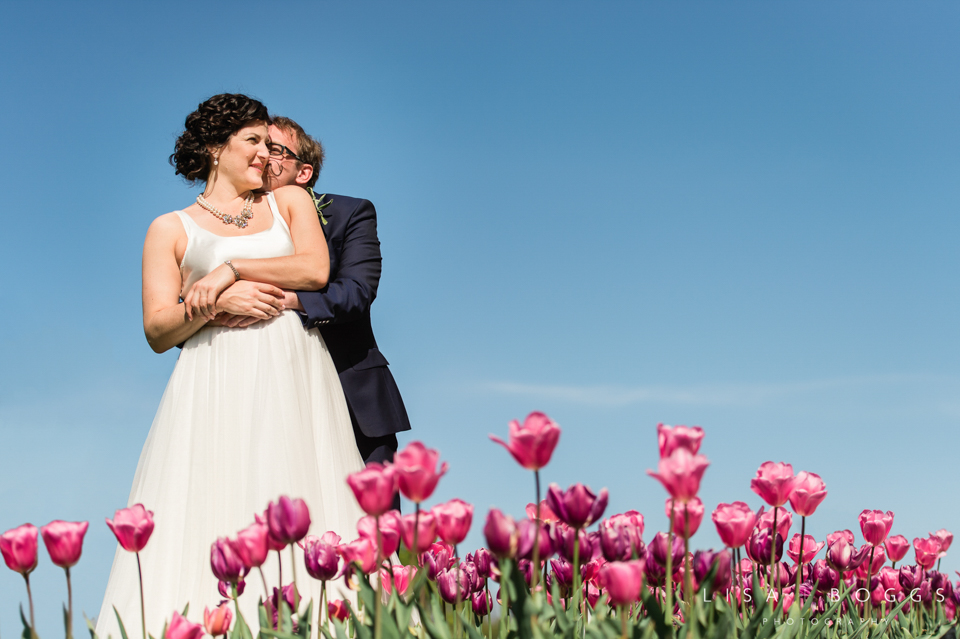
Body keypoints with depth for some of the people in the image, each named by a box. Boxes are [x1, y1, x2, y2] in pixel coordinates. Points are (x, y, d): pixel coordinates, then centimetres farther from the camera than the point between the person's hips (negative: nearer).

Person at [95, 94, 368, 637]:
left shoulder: (291, 201, 18)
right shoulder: (172, 229, 12)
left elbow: (316, 270, 0)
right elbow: (158, 331, 5)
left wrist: (232, 269, -5)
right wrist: (215, 303, -11)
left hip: (294, 379, 2)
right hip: (217, 388, -1)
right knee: (213, 518, -10)